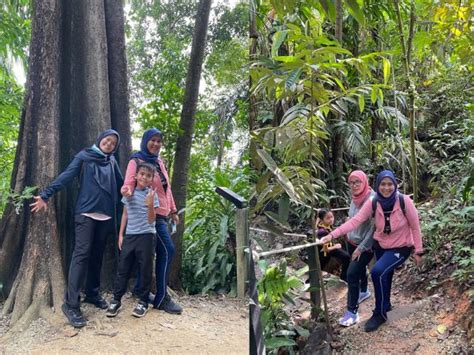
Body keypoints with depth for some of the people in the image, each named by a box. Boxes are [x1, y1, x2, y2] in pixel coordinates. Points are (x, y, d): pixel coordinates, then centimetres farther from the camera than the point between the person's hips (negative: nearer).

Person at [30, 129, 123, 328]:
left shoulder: (112, 161, 16)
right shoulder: (84, 156, 4)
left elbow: (121, 183, 20)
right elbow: (66, 176, -5)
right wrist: (46, 195, -13)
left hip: (106, 215, 5)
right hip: (86, 213, -5)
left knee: (97, 256, 9)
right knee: (81, 254, -12)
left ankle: (92, 293, 21)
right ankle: (71, 304, -12)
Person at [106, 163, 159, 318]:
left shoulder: (152, 195, -3)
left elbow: (151, 220, -7)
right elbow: (125, 214, 14)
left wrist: (150, 205, -24)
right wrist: (120, 234, 11)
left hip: (145, 236, -3)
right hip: (129, 235, 3)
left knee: (145, 270, 3)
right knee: (123, 268, 5)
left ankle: (143, 301, 14)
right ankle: (116, 300, 14)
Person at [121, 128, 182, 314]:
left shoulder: (159, 161, 14)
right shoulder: (136, 161, -8)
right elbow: (129, 183, -20)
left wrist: (173, 210, 21)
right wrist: (126, 191, -44)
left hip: (161, 214, 8)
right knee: (167, 251, -13)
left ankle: (140, 289, 27)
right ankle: (161, 298, -6)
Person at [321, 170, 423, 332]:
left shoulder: (405, 201, -24)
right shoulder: (373, 203, -16)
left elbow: (415, 227, -12)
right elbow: (355, 221, -24)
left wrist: (418, 251, -8)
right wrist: (332, 234, -35)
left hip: (401, 247, -4)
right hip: (380, 246, 4)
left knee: (378, 272, -23)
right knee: (384, 275, 22)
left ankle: (380, 314, -4)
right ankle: (385, 304, 52)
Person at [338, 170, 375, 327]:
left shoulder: (372, 200, -24)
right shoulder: (355, 197, -2)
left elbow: (374, 227, -23)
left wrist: (361, 248, -21)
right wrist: (349, 237, 13)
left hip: (366, 245, -7)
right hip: (352, 242, 7)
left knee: (352, 273, -15)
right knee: (360, 268, 25)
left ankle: (352, 312, -6)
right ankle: (364, 292, 50)